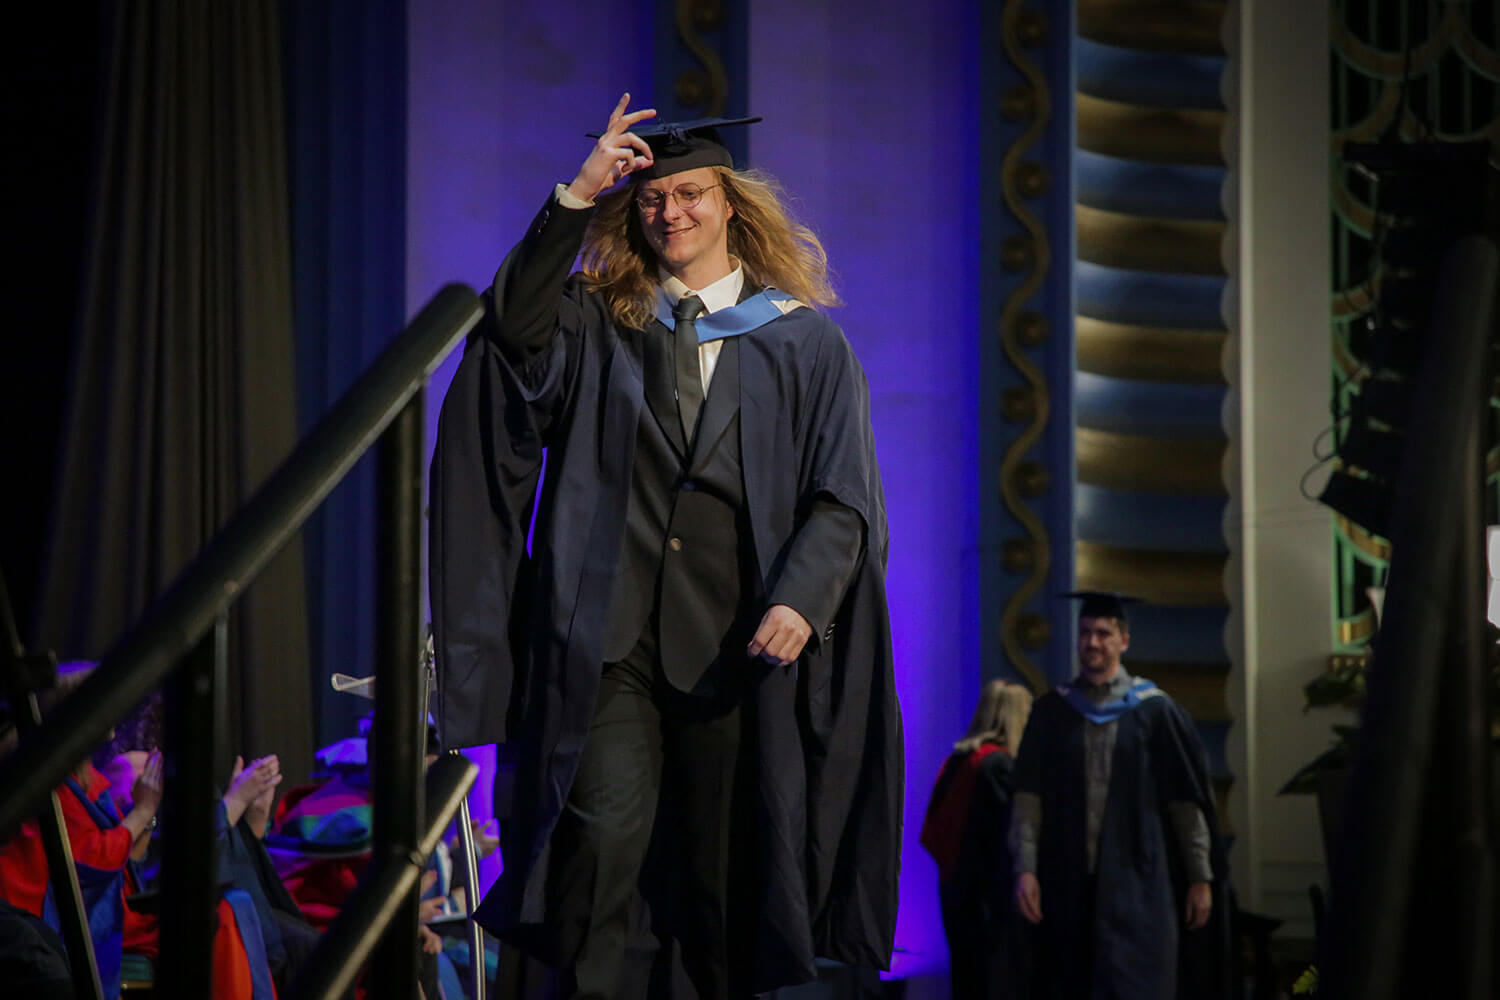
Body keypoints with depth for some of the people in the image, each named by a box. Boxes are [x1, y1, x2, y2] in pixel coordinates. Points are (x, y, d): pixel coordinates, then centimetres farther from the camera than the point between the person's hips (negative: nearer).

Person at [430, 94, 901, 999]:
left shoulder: (804, 343, 9)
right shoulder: (600, 327, 13)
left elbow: (842, 499, 2)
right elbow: (516, 331, -9)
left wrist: (800, 598, -15)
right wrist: (577, 197, -12)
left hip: (734, 643, 0)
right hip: (611, 632, 0)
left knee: (725, 862, 4)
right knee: (605, 831, -15)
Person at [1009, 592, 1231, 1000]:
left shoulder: (1154, 710, 2)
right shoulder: (1052, 712, 8)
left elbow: (1187, 800, 2)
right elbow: (1029, 797, 2)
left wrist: (1201, 877, 0)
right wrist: (1025, 868, -9)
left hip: (1138, 885, -3)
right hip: (1069, 885, 3)